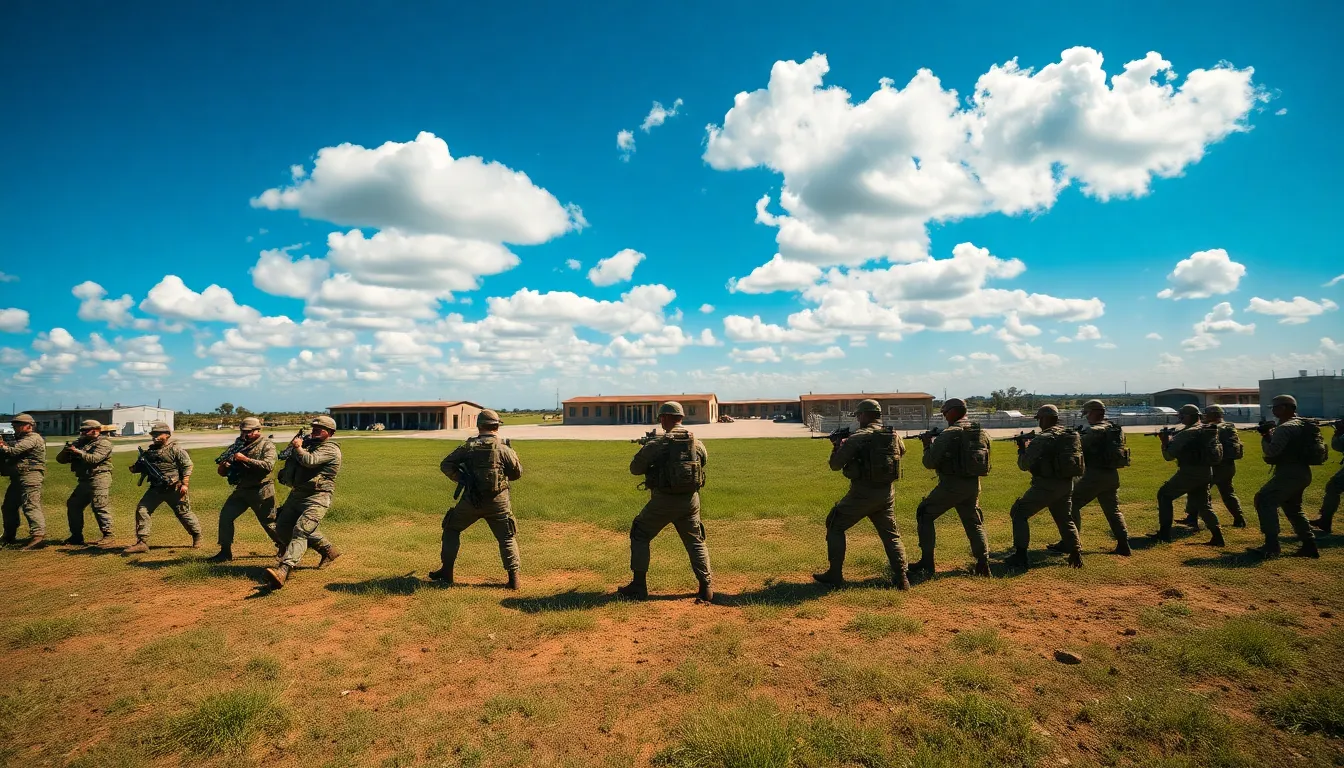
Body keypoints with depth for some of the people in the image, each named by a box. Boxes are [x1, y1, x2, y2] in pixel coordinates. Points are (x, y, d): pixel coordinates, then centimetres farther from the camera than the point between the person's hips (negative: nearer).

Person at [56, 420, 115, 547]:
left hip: (98, 479, -9)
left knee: (100, 507, -12)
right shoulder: (80, 443, 19)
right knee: (73, 506, 12)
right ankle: (76, 537, 22)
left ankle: (109, 536, -11)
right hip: (84, 481, 9)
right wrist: (66, 451, -4)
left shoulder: (103, 443, -5)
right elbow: (60, 459, 16)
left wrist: (78, 452, -18)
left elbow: (94, 459, -19)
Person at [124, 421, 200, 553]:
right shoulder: (150, 451, 11)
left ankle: (197, 536, 22)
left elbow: (187, 465, -11)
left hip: (174, 489, -6)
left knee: (184, 513, 3)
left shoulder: (175, 449, -8)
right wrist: (135, 468, -4)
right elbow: (142, 466, 20)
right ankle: (142, 542, 3)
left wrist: (184, 484, -18)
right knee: (142, 509, -4)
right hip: (156, 488, 6)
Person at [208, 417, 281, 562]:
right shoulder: (239, 447, 10)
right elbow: (224, 472, 11)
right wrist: (223, 467, -13)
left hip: (261, 491, -6)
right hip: (241, 490, 7)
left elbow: (268, 465, -24)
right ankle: (225, 553, 11)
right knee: (225, 516, -1)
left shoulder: (267, 445, -8)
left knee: (269, 522, 1)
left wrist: (245, 459, -26)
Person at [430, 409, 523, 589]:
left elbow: (445, 465, 0)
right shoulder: (504, 448, -4)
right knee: (507, 538, 10)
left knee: (451, 529, 22)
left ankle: (446, 572, 25)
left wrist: (460, 479, 8)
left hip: (471, 499, 1)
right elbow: (517, 473, 4)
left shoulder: (469, 446, 0)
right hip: (498, 501, -1)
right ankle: (513, 578, 3)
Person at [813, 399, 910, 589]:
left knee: (835, 526, 11)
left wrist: (837, 446, 13)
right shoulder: (894, 436, 3)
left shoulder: (857, 438, -12)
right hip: (887, 494, 5)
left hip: (862, 494, -5)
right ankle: (901, 578, 11)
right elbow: (901, 451, 27)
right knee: (891, 534, 19)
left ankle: (835, 575, 11)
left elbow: (835, 465, -6)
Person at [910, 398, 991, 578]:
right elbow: (984, 463, 19)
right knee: (974, 522, 21)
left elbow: (930, 463, -13)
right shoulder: (981, 433, 7)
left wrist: (928, 445, 6)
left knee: (924, 515, 8)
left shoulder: (948, 434, -13)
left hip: (951, 484, -6)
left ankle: (927, 563, 6)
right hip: (973, 485, 6)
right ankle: (983, 563, 11)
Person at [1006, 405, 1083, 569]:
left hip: (1045, 486, -7)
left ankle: (1020, 555, 0)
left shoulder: (1041, 439, -15)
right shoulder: (1073, 436, 8)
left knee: (1019, 513, 4)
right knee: (1065, 519, 25)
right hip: (1066, 486, 7)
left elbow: (1025, 465, -12)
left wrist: (1022, 449, 7)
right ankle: (1076, 554, 21)